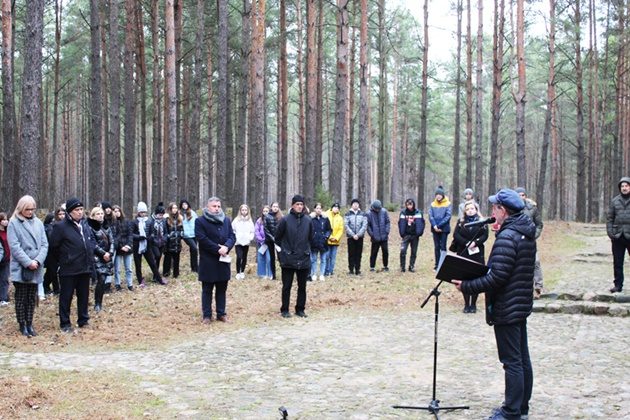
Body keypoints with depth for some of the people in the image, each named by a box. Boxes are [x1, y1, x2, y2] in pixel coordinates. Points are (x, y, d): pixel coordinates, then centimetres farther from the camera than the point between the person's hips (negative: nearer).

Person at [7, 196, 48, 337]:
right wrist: (28, 262, -17)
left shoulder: (38, 223, 7)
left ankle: (29, 323, 17)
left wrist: (38, 260, -11)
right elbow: (14, 246, -11)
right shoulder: (14, 223, -5)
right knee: (21, 297, 3)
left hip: (36, 268, 4)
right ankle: (22, 324, 11)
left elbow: (44, 244, 4)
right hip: (20, 268, -4)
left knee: (32, 298, 9)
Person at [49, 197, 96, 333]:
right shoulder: (61, 227, -11)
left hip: (85, 267, 6)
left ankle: (83, 320, 25)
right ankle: (65, 323, 10)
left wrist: (90, 254, 11)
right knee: (66, 296, 3)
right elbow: (54, 247, -7)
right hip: (68, 269, -6)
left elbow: (92, 240, 23)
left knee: (84, 295, 14)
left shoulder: (85, 225, 9)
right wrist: (63, 260, -1)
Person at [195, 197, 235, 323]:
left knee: (222, 289, 10)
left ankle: (221, 313, 19)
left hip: (223, 260, 5)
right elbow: (202, 239, -15)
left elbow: (232, 236, 5)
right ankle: (207, 315, 10)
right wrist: (218, 249, -18)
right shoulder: (200, 221, -5)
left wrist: (226, 247, -15)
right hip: (208, 261, -5)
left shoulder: (226, 220, 12)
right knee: (207, 290, 3)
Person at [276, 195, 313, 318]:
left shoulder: (308, 220, 2)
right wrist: (282, 253, 4)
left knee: (302, 286, 9)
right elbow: (278, 237, 1)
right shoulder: (285, 220, -7)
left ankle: (300, 309, 20)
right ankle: (284, 310, 14)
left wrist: (306, 250, 12)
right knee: (287, 286, 4)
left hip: (304, 259, 3)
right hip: (288, 259, -3)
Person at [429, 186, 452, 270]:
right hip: (435, 228, 3)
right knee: (436, 247, 7)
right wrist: (434, 226, -14)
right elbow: (430, 215, 0)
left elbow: (448, 216, -10)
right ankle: (437, 264, 12)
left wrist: (439, 225, -16)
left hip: (444, 228, -3)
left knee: (443, 246, -3)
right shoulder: (433, 204, 6)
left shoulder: (447, 204, -3)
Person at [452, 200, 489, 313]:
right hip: (463, 253, 1)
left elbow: (485, 235, -5)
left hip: (477, 254, -1)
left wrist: (475, 243, -20)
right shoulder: (461, 222, 8)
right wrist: (467, 243, -15)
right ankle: (466, 304, 10)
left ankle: (473, 304, 10)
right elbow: (456, 235, -2)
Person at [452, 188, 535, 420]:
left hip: (506, 309, -10)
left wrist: (466, 286, -17)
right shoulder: (527, 234, 9)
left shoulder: (506, 237, -20)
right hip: (522, 305, 10)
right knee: (522, 358, 15)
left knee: (512, 361, -3)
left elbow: (497, 277, -24)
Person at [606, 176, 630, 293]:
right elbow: (609, 218, 10)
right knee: (617, 263, 8)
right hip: (618, 237, 3)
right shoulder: (615, 201, 9)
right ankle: (618, 285, 16)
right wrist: (610, 233, 0)